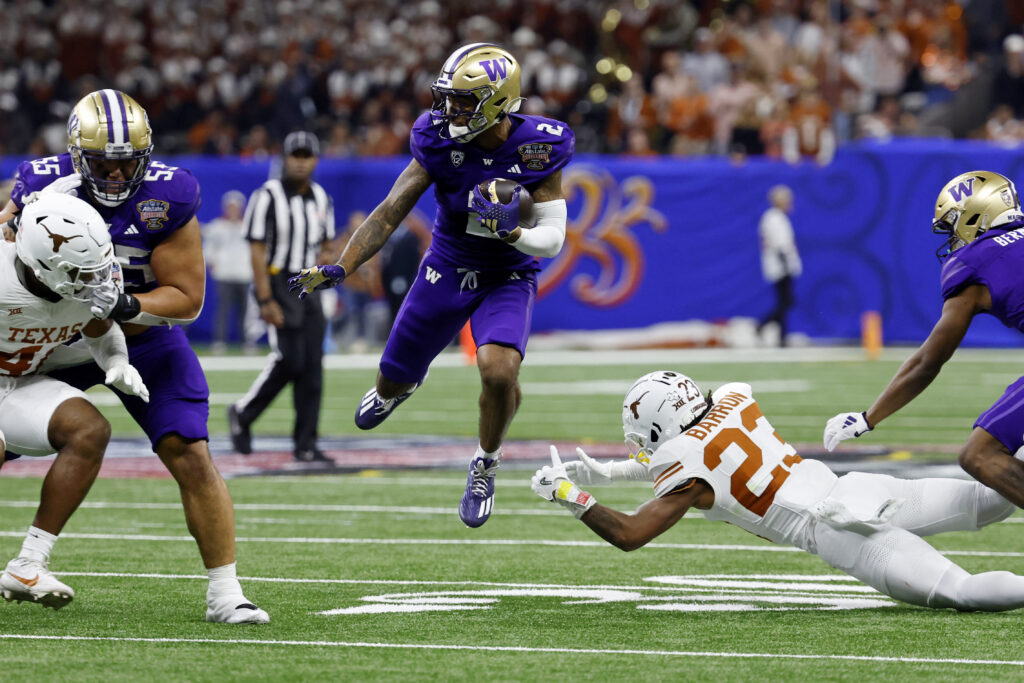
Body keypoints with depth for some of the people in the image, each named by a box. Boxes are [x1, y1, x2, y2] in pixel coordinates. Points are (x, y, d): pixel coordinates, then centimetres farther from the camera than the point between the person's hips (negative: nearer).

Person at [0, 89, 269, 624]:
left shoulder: (167, 199, -21)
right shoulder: (45, 184, -18)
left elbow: (187, 298, -17)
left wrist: (125, 306, -33)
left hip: (144, 336, -1)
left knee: (191, 457, -15)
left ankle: (224, 593, -5)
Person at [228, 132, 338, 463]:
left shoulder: (321, 199, 11)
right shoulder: (268, 197, -9)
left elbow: (329, 248, 21)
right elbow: (257, 252, -13)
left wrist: (327, 259, -5)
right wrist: (266, 301, -19)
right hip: (277, 284, -6)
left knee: (312, 366, 1)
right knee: (289, 359, -15)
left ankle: (306, 445, 4)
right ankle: (243, 413, 7)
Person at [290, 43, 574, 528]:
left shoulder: (538, 148, -20)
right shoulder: (441, 141, -16)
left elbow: (552, 238, -15)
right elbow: (390, 213, -12)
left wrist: (511, 233, -35)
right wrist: (341, 269, -21)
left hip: (507, 280, -2)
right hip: (446, 271, 2)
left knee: (499, 370, -29)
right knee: (393, 381, 12)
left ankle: (485, 465, 0)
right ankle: (399, 385, 55)